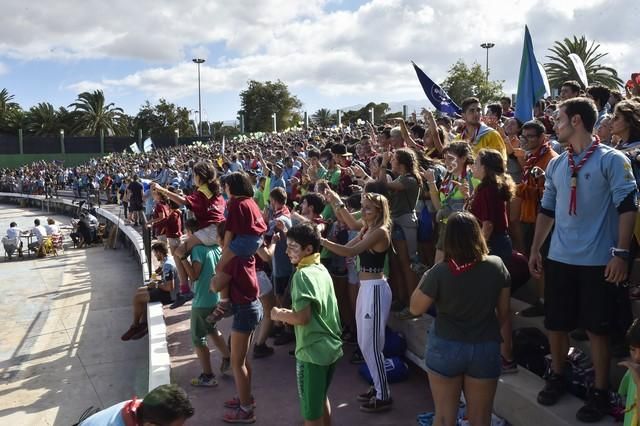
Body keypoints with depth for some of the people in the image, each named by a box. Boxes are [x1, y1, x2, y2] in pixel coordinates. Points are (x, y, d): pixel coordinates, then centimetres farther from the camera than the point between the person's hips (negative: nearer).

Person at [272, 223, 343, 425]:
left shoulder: (302, 275, -19)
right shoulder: (322, 270, 7)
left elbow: (302, 318, -25)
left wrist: (279, 315, -9)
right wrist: (290, 313, 13)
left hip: (312, 352, -8)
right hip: (330, 347, 8)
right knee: (321, 398, 27)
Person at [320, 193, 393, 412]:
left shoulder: (380, 231, -17)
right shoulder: (366, 231, 13)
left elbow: (351, 252, -26)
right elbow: (348, 247, 8)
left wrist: (322, 241, -32)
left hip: (375, 289, -10)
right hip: (366, 288, 10)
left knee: (371, 344, -2)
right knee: (364, 342, 17)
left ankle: (384, 396, 12)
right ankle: (378, 387, 31)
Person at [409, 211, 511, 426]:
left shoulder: (439, 272, -19)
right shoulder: (496, 266, -10)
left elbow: (415, 308, -6)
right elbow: (503, 311, 2)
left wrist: (426, 279, 4)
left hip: (445, 348, -2)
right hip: (486, 349, 2)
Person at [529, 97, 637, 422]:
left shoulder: (612, 160, -7)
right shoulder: (556, 165, 10)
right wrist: (535, 249, 13)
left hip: (597, 261, -5)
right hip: (559, 259, 5)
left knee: (596, 328, 5)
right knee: (555, 323, 13)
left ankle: (600, 392, 21)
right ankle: (557, 377, 33)